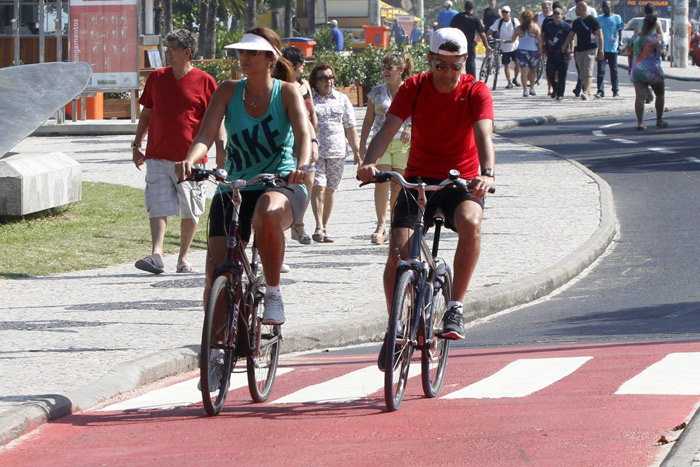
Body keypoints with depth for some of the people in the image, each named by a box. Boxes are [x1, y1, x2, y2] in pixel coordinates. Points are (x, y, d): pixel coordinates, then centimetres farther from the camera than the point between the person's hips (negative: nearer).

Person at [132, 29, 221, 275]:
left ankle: (183, 258, 17)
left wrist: (221, 153, -7)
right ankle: (156, 254, -19)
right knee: (157, 206, -10)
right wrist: (137, 145, 15)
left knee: (190, 211, 5)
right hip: (158, 156, 2)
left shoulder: (204, 81, -1)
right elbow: (146, 113, 19)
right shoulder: (157, 77, 10)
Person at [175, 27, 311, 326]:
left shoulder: (287, 92, -1)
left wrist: (302, 166, -39)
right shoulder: (229, 91, 4)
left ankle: (273, 292, -20)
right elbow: (205, 136, -8)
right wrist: (190, 160, -31)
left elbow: (303, 134, -17)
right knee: (216, 273, -11)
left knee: (267, 213, -40)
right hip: (234, 189, 3)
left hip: (281, 187, -3)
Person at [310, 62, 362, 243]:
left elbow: (350, 128, 17)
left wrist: (357, 150, 12)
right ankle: (319, 227, -19)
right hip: (314, 152, -3)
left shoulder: (342, 99, 14)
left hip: (337, 153, 3)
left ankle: (325, 227, 15)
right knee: (318, 187, -14)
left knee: (330, 190, 6)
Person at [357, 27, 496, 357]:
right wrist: (370, 162, -38)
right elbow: (388, 128, -18)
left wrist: (487, 173, -45)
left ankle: (455, 308, -23)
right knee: (398, 252, -16)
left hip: (462, 182, -2)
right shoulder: (414, 88, -5)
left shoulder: (476, 92, -9)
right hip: (418, 180, 2)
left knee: (471, 222, -35)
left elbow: (484, 134, -25)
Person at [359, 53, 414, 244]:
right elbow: (368, 120, 13)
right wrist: (362, 144, 8)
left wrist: (410, 128, -24)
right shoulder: (377, 92, 9)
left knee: (398, 187, 3)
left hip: (403, 144, -1)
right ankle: (381, 226, -18)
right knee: (381, 183, -14)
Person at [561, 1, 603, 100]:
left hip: (590, 49, -7)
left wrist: (601, 50, -11)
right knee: (582, 74, 7)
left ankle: (586, 92, -27)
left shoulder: (593, 20, -4)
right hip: (579, 50, 7)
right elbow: (571, 35, 18)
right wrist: (565, 45, 2)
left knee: (588, 73, -17)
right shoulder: (576, 22, 16)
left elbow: (600, 35, -5)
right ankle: (589, 94, 15)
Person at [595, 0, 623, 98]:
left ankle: (616, 90, 15)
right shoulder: (599, 19, 8)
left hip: (613, 48, -1)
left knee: (614, 70, 6)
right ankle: (600, 91, -9)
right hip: (602, 48, 1)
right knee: (601, 70, -7)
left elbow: (620, 31, 4)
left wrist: (620, 44, -6)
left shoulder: (617, 18, 3)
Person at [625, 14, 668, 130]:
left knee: (640, 96, -4)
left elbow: (629, 53, 8)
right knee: (659, 94, 17)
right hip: (652, 71, -3)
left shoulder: (636, 37, 4)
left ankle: (640, 122, -17)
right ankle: (659, 120, 23)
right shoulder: (655, 38, -10)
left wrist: (630, 68, 20)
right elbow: (661, 53, -13)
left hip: (637, 71, 3)